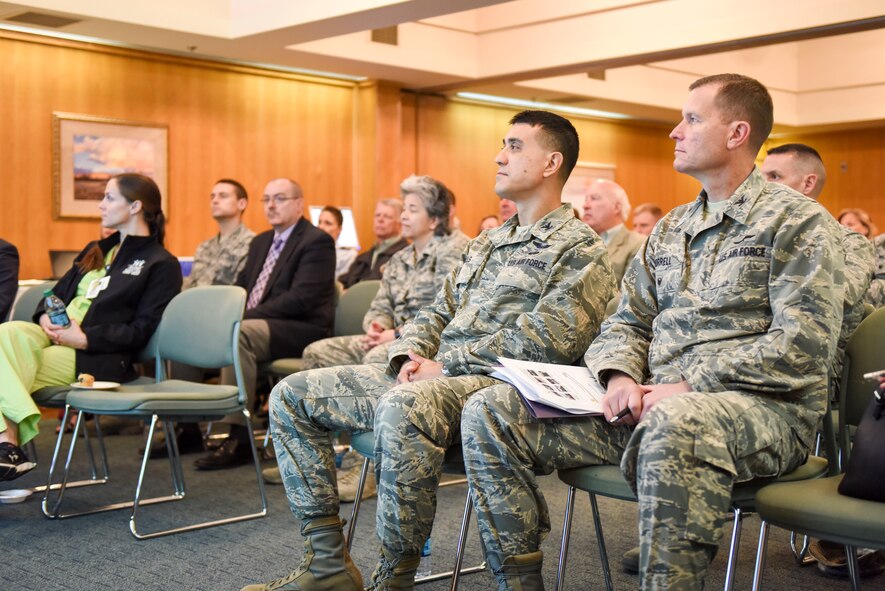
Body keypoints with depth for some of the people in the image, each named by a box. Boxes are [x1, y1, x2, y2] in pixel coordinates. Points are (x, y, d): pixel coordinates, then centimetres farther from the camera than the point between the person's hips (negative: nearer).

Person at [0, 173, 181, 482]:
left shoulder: (161, 265, 2)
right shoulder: (96, 251, 28)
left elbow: (139, 332, -7)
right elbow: (59, 292, 26)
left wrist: (85, 338, -19)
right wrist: (46, 317, 1)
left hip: (97, 355, -6)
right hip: (53, 335, 7)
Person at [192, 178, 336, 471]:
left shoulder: (317, 241, -6)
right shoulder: (261, 242, 22)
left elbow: (301, 299, -18)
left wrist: (246, 316, -23)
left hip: (301, 330, -8)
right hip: (257, 325, 9)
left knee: (239, 334, -35)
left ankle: (239, 438, -30)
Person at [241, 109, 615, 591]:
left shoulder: (580, 250, -3)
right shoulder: (486, 243, 24)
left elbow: (547, 339, -16)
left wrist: (444, 365, -16)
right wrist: (411, 355, 0)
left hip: (496, 384, -8)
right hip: (429, 377, 9)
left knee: (402, 408, -41)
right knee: (292, 395, 0)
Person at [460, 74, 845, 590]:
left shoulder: (799, 221, -1)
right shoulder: (670, 229, 21)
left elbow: (802, 347, -11)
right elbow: (627, 322, 19)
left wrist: (688, 386, -16)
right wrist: (621, 377, -4)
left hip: (762, 407, -6)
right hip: (652, 403, 7)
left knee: (674, 424, -44)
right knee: (490, 412, -9)